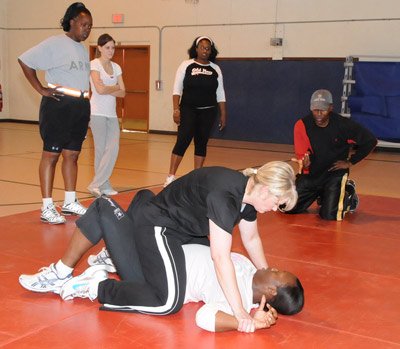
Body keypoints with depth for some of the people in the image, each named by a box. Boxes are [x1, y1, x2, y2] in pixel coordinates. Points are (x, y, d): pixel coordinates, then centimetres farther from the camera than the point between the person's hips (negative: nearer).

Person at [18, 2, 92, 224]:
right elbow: (24, 61, -10)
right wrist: (41, 89, -12)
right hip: (58, 107, -8)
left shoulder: (83, 49, 14)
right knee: (51, 154, -4)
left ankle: (70, 202, 22)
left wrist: (84, 101, 15)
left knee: (72, 155, 12)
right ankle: (47, 208, -1)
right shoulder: (54, 44, -8)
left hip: (80, 108, 8)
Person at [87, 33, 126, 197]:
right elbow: (100, 89, -17)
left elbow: (122, 92, 6)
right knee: (101, 149, -4)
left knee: (113, 149, -3)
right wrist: (115, 88, -2)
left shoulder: (116, 67, 14)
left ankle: (97, 184, 4)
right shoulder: (94, 64, -4)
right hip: (97, 113, -5)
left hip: (112, 113, 6)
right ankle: (103, 185, 2)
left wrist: (107, 90, -9)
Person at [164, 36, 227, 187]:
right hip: (188, 110, -3)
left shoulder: (215, 69, 7)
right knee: (182, 141, -10)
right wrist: (176, 109, -13)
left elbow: (220, 94, 10)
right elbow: (177, 89, -3)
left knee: (202, 143, 7)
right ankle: (171, 176, -6)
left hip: (208, 112, 3)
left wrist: (223, 114, 8)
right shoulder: (186, 65, 0)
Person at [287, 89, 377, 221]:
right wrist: (305, 162, -36)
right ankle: (319, 194, 24)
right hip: (310, 174, 3)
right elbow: (301, 155, -12)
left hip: (335, 173, -3)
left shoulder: (343, 125, -16)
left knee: (330, 215, -19)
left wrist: (350, 162, -7)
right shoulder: (302, 125, -12)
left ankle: (348, 194, 16)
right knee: (288, 208, -5)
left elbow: (371, 141, -6)